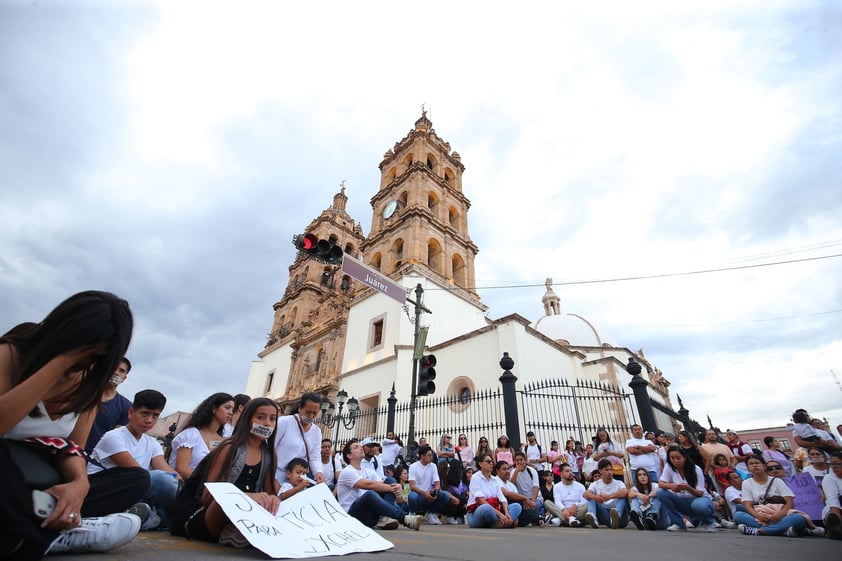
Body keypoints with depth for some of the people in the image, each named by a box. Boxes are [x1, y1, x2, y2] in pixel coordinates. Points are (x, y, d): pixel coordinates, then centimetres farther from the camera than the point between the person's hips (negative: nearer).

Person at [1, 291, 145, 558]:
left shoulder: (90, 381, 2)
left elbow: (74, 448, -3)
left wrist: (80, 482, -25)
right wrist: (60, 363, -30)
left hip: (38, 491, 5)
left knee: (137, 478, -10)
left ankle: (24, 536, -21)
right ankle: (54, 535, -24)